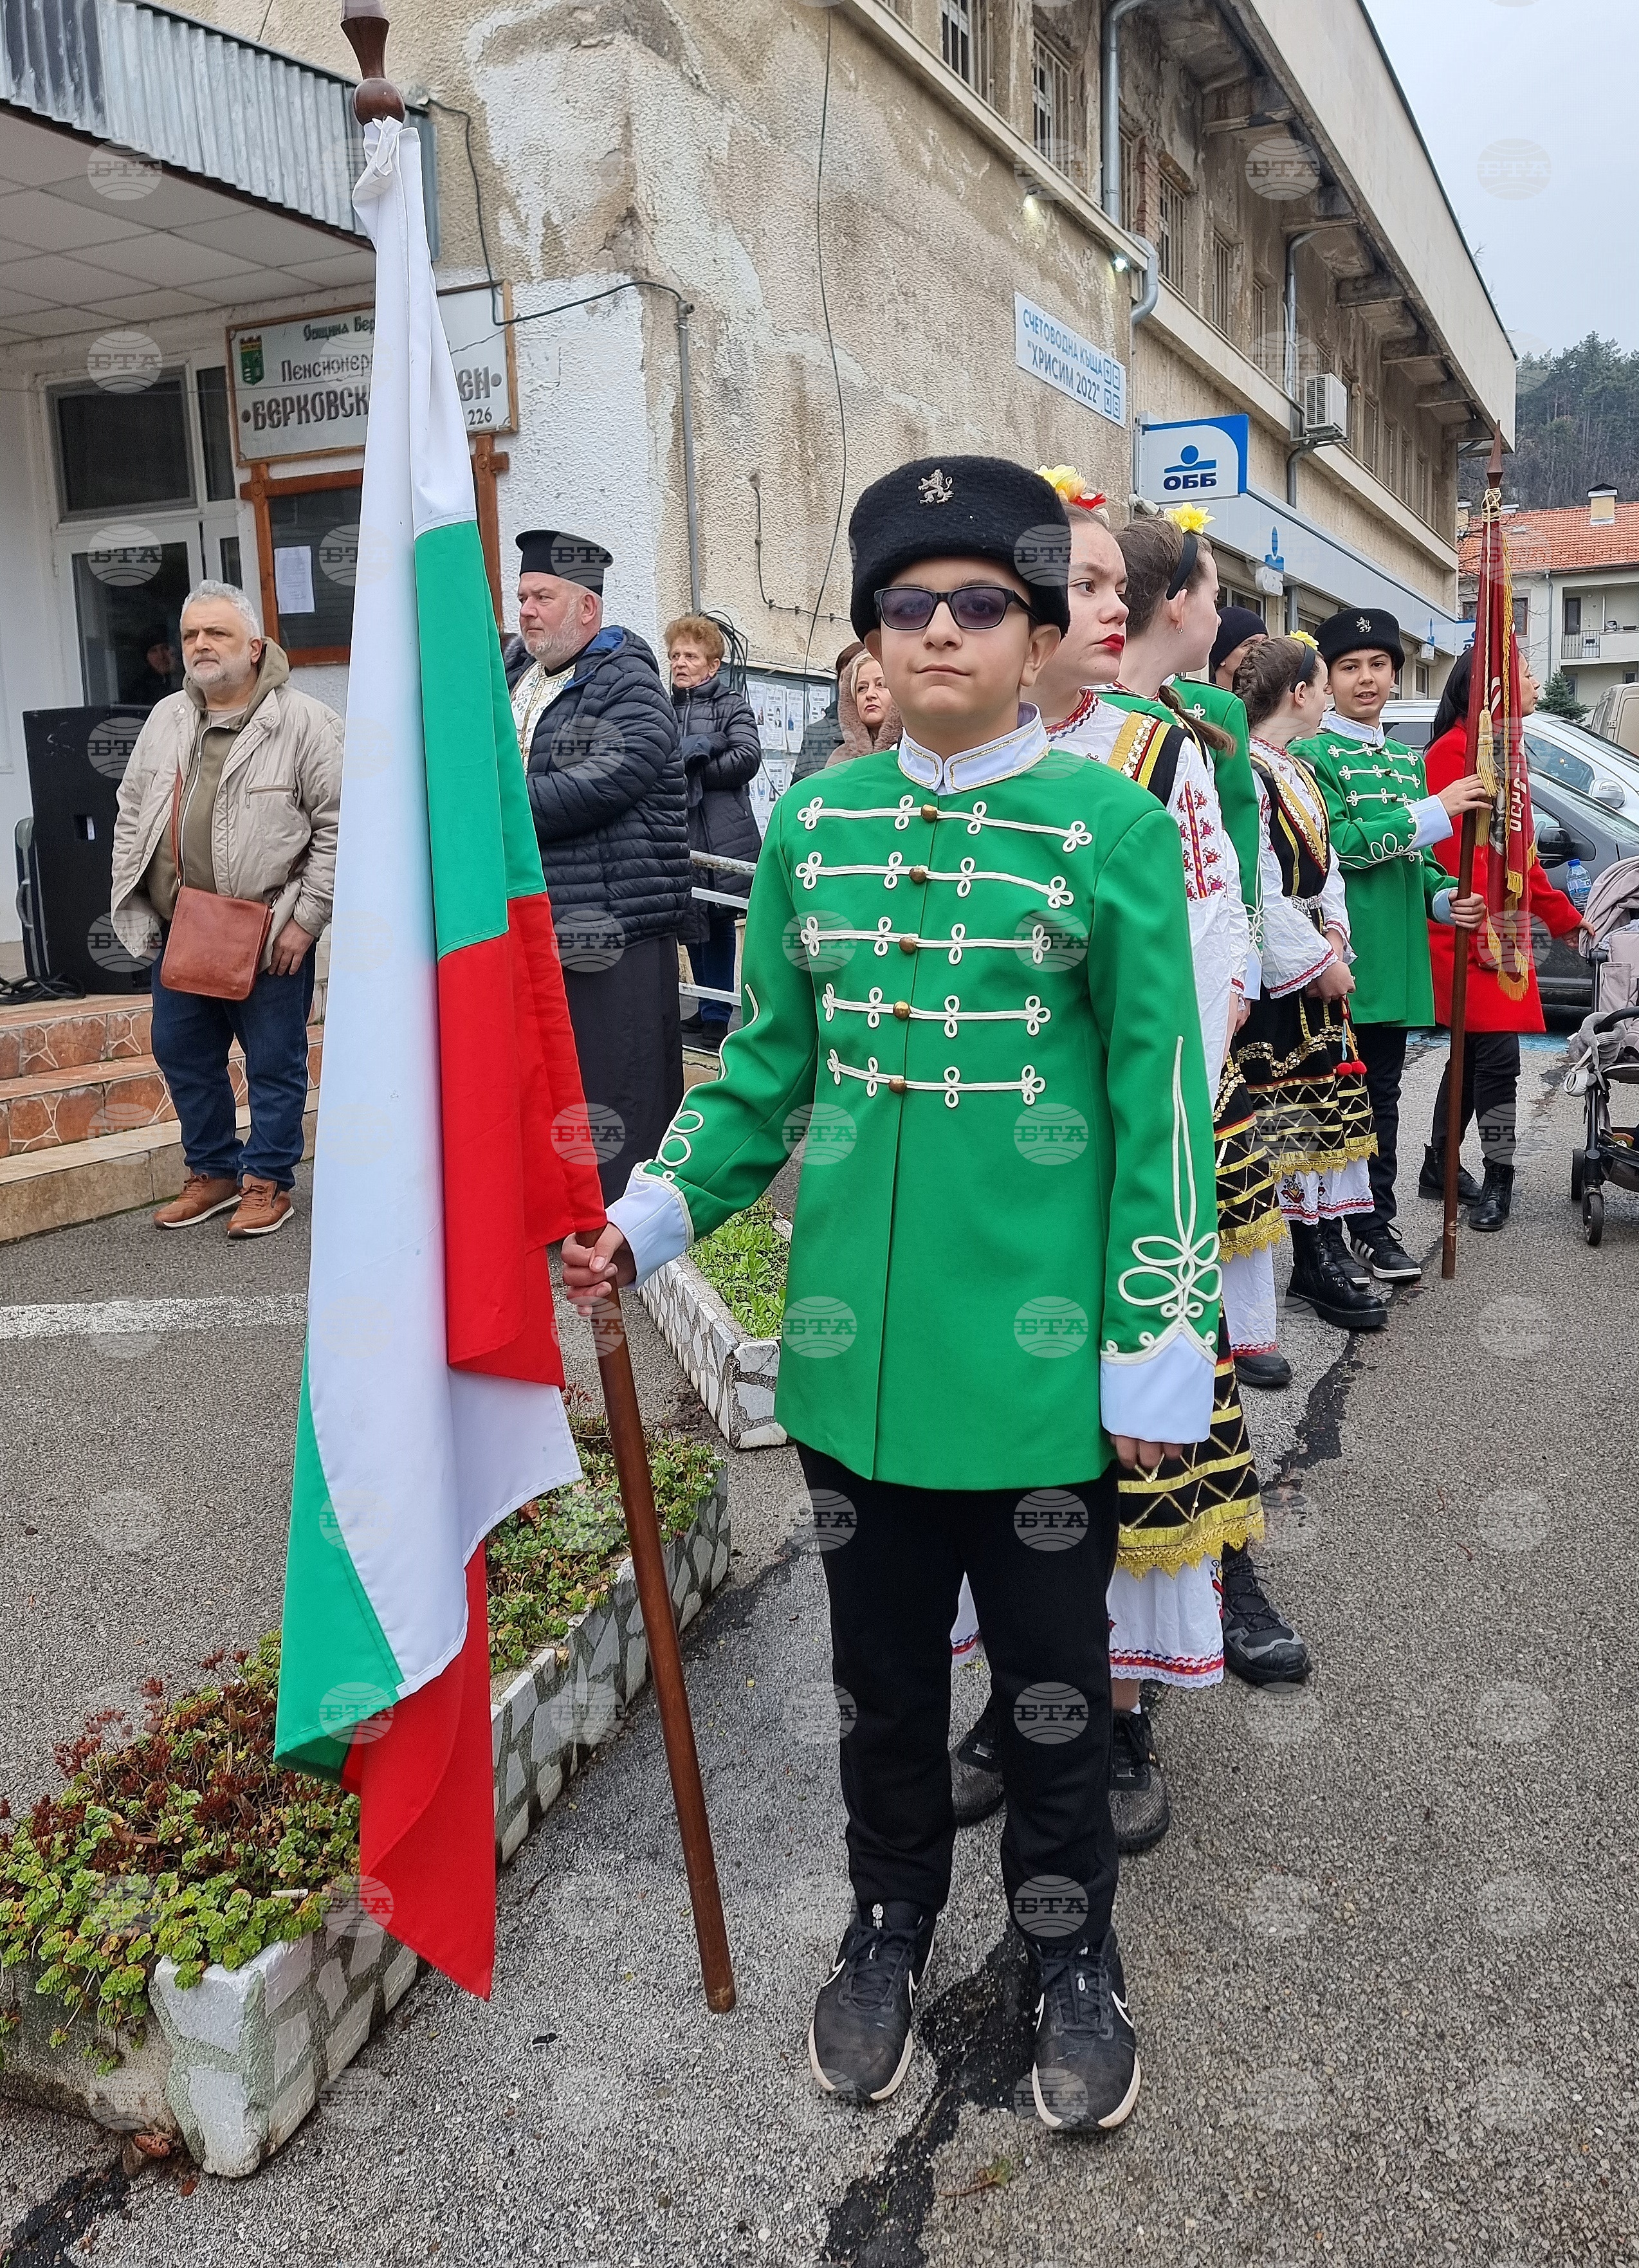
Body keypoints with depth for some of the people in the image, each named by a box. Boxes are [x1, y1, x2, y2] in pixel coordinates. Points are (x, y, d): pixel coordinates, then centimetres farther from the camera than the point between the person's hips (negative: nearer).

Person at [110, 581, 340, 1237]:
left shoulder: (304, 722, -8)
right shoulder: (165, 719, 10)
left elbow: (337, 825, -10)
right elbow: (132, 814, 16)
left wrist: (305, 919, -12)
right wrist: (131, 903, 9)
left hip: (269, 936, -6)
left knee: (273, 1062, 4)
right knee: (182, 1055, 14)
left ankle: (269, 1180, 19)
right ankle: (214, 1171, 30)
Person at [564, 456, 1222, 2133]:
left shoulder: (1113, 828, -7)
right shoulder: (812, 826, 4)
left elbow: (1158, 1099, -7)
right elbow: (767, 1067, 10)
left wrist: (1158, 1339, -9)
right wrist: (654, 1215, -1)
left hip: (1040, 1350, -3)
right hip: (856, 1343, 3)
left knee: (1050, 1666, 14)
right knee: (880, 1660, 19)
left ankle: (1071, 1952, 38)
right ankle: (890, 1922, 42)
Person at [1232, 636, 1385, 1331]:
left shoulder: (1299, 773, 18)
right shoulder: (1244, 773, -14)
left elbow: (1326, 870, 18)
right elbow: (1259, 890, -19)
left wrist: (1334, 940, 0)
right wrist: (1319, 962, -14)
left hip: (1315, 970, 10)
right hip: (1266, 978, -10)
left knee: (1325, 1113, 12)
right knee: (1261, 1120, -6)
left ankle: (1321, 1257, 20)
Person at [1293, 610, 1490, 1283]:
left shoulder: (1409, 760, 18)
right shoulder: (1313, 755, -5)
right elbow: (1337, 843, -18)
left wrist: (1443, 898, 3)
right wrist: (1434, 811, -17)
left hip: (1396, 961, 7)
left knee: (1382, 1094, 12)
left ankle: (1376, 1225, 21)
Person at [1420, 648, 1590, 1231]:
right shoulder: (1455, 751, -11)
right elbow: (1459, 850, -18)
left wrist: (1561, 913, 26)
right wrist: (1485, 931, -23)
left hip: (1502, 933, 10)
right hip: (1473, 938, -10)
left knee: (1475, 1053, 12)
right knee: (1496, 1053, -8)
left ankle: (1440, 1168, 22)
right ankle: (1497, 1178, 2)